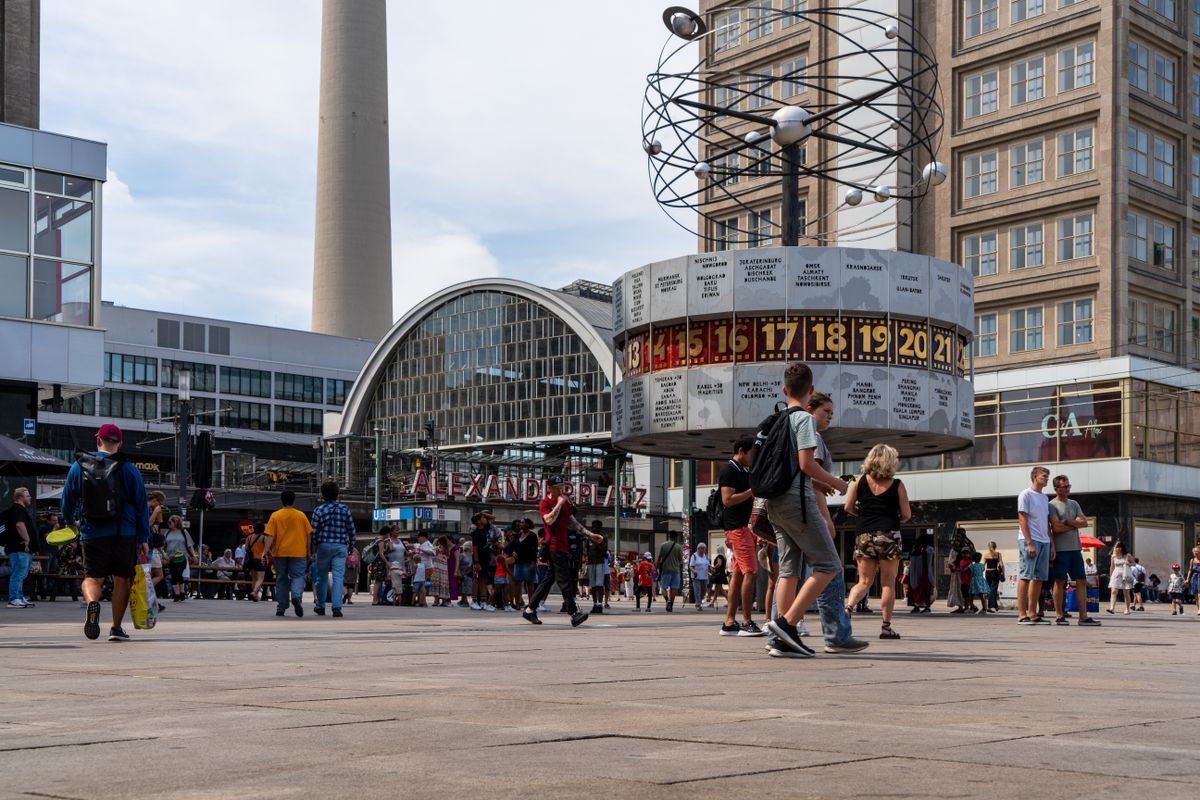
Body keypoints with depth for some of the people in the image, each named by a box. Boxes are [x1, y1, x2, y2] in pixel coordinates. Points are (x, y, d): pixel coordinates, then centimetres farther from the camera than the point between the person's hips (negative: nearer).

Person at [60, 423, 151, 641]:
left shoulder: (79, 466, 3)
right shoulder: (128, 469, -1)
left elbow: (67, 498, 12)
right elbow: (141, 505, 0)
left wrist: (70, 521, 32)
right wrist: (144, 538, 6)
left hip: (92, 534, 0)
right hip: (124, 534, 0)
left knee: (92, 576, 6)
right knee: (122, 578, 11)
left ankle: (92, 602, -28)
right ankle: (116, 628, 12)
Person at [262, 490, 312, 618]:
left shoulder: (275, 516, -1)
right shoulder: (301, 515, 2)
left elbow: (270, 536, -7)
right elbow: (308, 534, 5)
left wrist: (266, 550, -6)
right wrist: (309, 552, 13)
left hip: (280, 552, 1)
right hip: (298, 553, -1)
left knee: (281, 579, 10)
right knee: (298, 576, 1)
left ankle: (281, 607, 10)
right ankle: (296, 596, -28)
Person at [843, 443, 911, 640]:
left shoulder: (860, 482, 4)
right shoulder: (897, 485, -2)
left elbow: (848, 507, 4)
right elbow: (907, 515, 0)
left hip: (864, 535, 3)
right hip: (888, 535, -3)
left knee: (864, 582, 10)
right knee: (887, 583, 6)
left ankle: (848, 607, -18)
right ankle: (886, 627, 6)